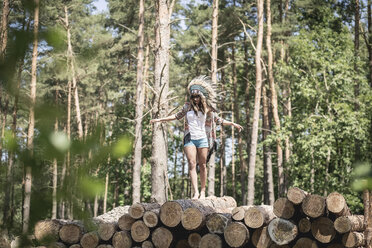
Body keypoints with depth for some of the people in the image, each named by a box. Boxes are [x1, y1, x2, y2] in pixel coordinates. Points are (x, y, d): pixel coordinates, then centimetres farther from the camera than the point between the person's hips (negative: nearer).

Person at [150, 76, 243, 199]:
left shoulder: (208, 108, 5)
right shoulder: (187, 107, 8)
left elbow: (218, 120, 15)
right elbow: (177, 116, 22)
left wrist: (232, 124, 9)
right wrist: (160, 119, 24)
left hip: (203, 139, 0)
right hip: (190, 138, 0)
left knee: (202, 165, 2)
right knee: (192, 164, -12)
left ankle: (203, 191, 10)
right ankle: (195, 192, -17)